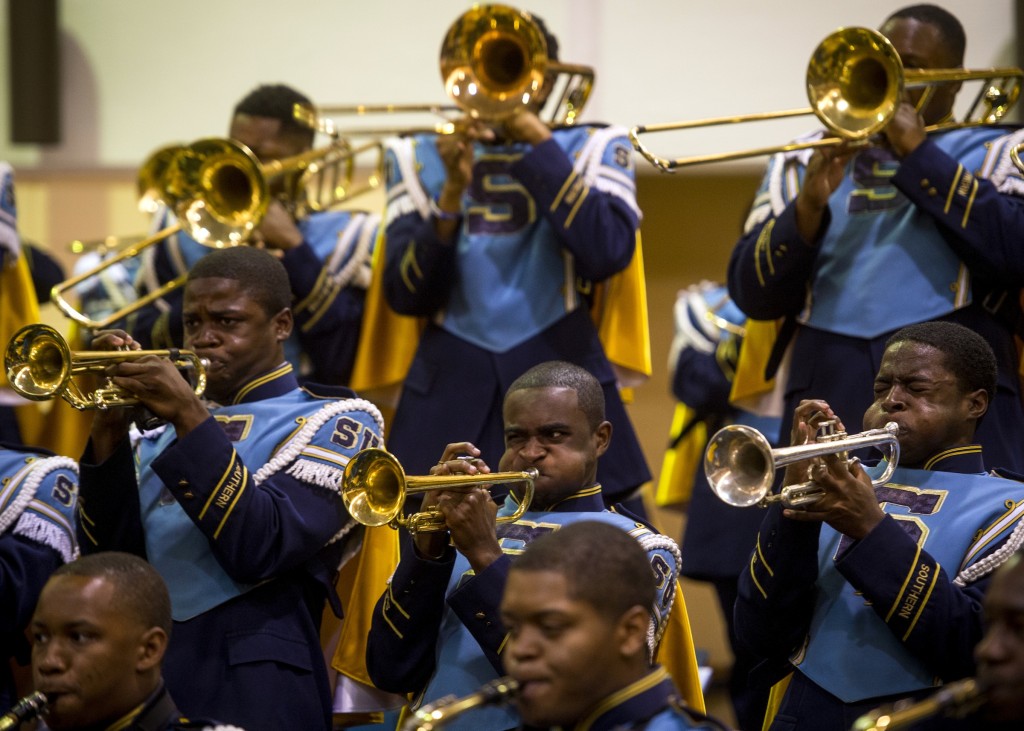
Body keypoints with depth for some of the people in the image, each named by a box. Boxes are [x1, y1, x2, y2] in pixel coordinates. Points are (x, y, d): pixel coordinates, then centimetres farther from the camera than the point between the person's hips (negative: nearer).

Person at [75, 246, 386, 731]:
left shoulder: (334, 420, 2)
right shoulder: (158, 429, 17)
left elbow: (262, 548, -14)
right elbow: (110, 558, 5)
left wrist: (191, 419, -17)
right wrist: (110, 431, -5)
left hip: (251, 689, -5)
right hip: (139, 680, 5)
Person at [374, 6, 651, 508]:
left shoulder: (592, 149, 7)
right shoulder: (420, 158, 10)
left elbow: (607, 255, -12)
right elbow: (405, 296, 0)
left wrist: (537, 140, -10)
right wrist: (453, 193, -12)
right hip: (449, 392, 1)